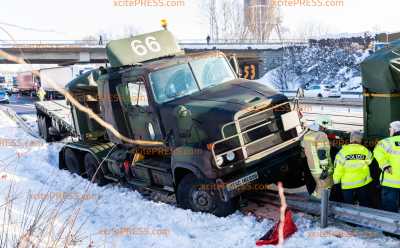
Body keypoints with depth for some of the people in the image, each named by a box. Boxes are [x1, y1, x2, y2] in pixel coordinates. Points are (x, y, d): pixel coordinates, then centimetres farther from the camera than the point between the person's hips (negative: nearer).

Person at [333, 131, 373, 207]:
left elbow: (338, 168, -9)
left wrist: (336, 180, 2)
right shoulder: (365, 151, -3)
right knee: (364, 204, 15)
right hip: (363, 183, 2)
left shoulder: (343, 151, -9)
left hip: (347, 184, -2)